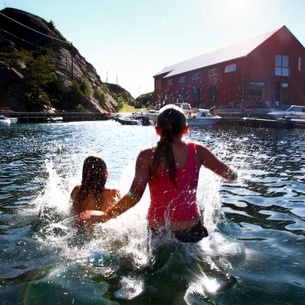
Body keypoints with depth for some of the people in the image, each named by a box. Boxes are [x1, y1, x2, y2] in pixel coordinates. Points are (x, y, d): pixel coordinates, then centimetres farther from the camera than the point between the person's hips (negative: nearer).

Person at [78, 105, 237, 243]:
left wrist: (105, 215, -11)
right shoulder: (197, 151, -9)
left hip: (157, 231, 0)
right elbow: (231, 175, -1)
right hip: (190, 229, 1)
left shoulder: (147, 156, -14)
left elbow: (134, 196, -21)